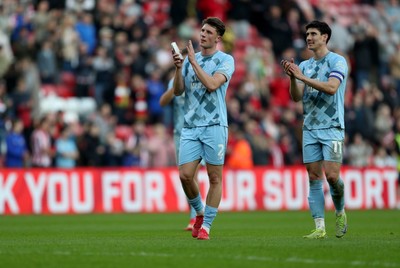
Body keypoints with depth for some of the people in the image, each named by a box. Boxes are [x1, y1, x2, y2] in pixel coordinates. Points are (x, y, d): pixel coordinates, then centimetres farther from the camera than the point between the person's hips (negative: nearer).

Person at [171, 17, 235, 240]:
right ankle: (199, 212, 20)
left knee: (215, 178, -2)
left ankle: (206, 225, 6)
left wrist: (193, 62, -12)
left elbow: (212, 84, -16)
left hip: (214, 126, -4)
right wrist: (178, 68, -7)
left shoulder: (226, 60, 0)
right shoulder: (190, 59, 14)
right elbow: (178, 91, 7)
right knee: (185, 175, -5)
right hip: (190, 127, 4)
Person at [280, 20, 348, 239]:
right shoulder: (304, 65, 13)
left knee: (332, 176, -11)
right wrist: (292, 77, -11)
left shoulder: (337, 62, -4)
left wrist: (303, 77, -21)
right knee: (314, 178, 0)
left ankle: (340, 212, 16)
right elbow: (296, 97, 7)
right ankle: (319, 227, 1)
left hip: (332, 128, -5)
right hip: (309, 129, 5)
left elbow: (331, 88, -20)